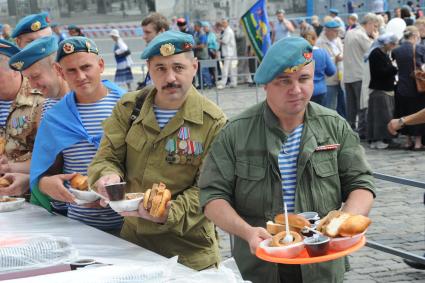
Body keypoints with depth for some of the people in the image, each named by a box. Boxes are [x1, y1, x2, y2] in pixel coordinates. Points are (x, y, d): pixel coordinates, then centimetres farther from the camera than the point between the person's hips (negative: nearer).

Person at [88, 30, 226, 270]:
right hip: (131, 237, 3)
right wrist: (109, 176, -20)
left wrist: (170, 214, -28)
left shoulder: (213, 122, -11)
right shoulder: (128, 108, 1)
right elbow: (106, 158, 3)